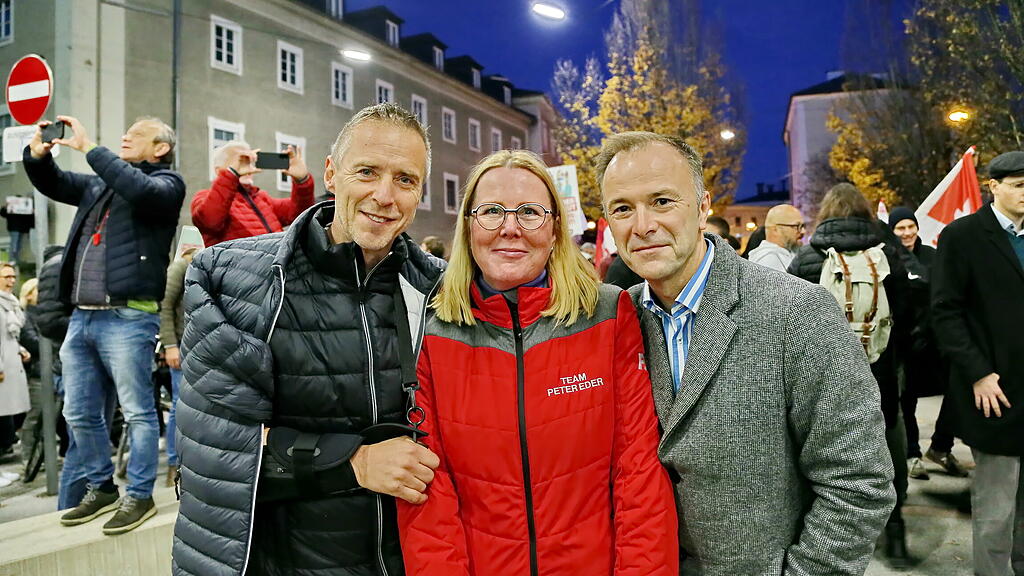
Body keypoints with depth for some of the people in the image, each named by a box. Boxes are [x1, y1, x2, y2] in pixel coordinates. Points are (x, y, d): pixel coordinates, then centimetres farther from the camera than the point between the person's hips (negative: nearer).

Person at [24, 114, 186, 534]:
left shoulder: (166, 183, 0)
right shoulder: (99, 184, 21)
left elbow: (140, 190, -21)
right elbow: (53, 184, 27)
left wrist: (89, 148, -15)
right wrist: (38, 155, 6)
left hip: (128, 318, -8)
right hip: (82, 317, 8)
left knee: (138, 413, -1)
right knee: (79, 414, 14)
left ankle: (139, 496, 10)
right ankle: (102, 489, 28)